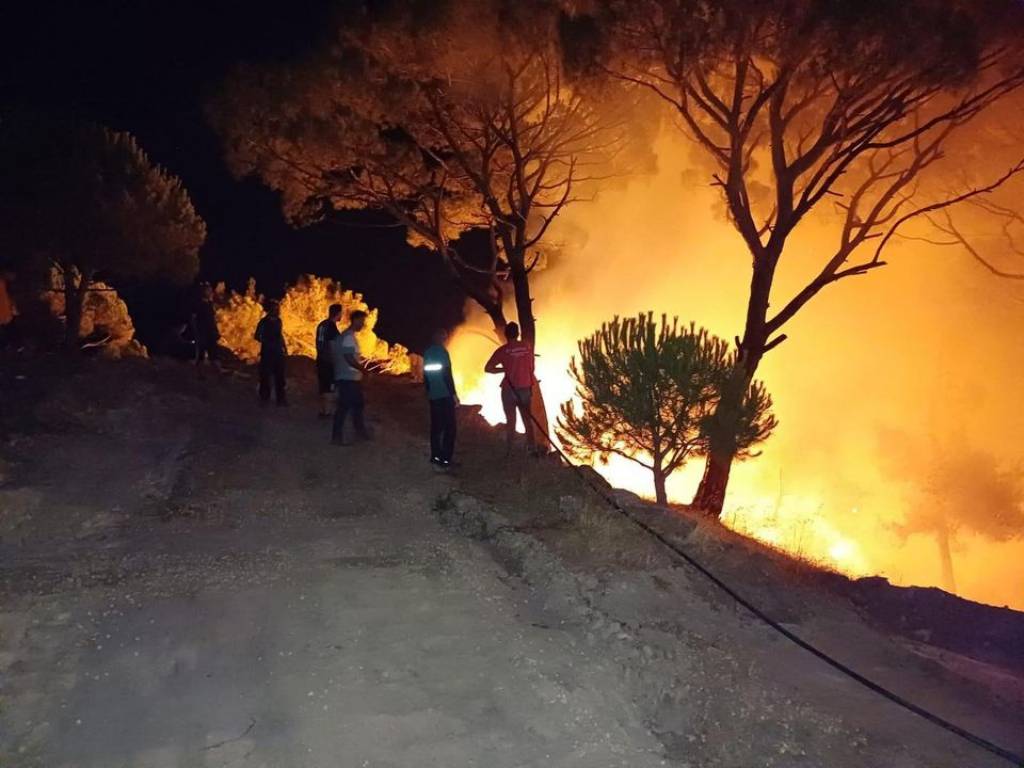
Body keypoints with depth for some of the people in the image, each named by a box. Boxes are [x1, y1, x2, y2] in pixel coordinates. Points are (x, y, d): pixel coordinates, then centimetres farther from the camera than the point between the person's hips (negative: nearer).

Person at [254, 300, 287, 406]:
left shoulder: (278, 321, 9)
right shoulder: (264, 322, -8)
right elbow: (257, 336, -9)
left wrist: (285, 348, 14)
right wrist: (266, 342, -20)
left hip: (278, 352, 5)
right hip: (267, 352, -5)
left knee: (280, 376, 4)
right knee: (265, 375, 2)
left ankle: (280, 398, 8)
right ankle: (265, 396, 16)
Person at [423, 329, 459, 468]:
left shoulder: (427, 352, 11)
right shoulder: (442, 351, -13)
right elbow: (446, 374, -17)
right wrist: (453, 394, -14)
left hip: (433, 395, 8)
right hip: (445, 395, -8)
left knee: (436, 426, 13)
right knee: (449, 427, -5)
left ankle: (435, 456, 16)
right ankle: (445, 458, -8)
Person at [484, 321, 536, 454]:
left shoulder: (503, 350, -8)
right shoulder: (527, 347, 0)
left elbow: (487, 368, -10)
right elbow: (531, 368, 7)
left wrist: (504, 369, 2)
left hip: (509, 389, -3)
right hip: (525, 388, 3)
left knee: (510, 420, 3)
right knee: (527, 418, 14)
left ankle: (509, 450, 4)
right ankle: (531, 447, 18)